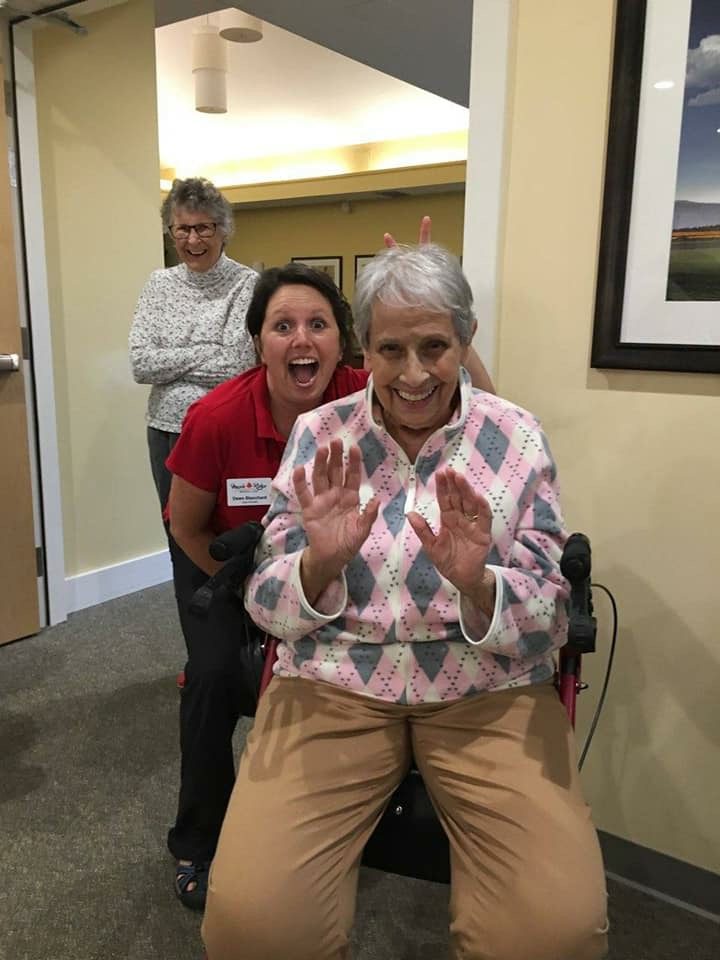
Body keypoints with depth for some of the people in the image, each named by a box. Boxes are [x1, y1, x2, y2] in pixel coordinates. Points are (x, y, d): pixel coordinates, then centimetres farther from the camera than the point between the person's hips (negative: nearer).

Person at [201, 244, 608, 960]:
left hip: (488, 690, 0)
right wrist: (320, 561, -22)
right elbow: (266, 609, 0)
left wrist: (476, 584, -25)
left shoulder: (517, 438, -2)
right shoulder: (319, 435, 0)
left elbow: (547, 624, -3)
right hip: (334, 682, 1)